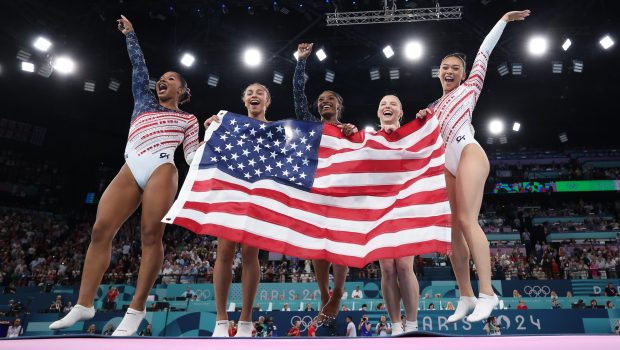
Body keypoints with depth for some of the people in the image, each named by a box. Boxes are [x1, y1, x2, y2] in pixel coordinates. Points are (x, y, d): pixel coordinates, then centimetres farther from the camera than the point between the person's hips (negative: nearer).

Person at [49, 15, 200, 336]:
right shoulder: (144, 102, 29)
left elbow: (193, 155, 11)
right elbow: (138, 67, 28)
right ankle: (84, 305, -1)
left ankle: (136, 309, -10)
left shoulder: (187, 119, 19)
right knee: (100, 229, -7)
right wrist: (130, 35, 34)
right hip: (131, 170, 4)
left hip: (161, 169, -4)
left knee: (151, 234, -15)